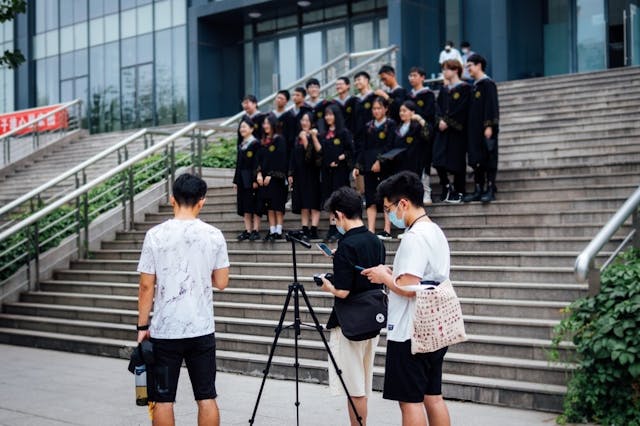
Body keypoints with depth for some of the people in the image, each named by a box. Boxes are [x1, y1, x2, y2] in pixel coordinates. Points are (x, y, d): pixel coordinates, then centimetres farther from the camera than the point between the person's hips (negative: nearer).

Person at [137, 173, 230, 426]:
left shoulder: (155, 235, -7)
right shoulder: (214, 235, -2)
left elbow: (146, 286, -6)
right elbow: (221, 283, 4)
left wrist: (142, 326, 3)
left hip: (164, 331, -2)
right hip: (202, 329, 2)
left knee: (163, 400, 7)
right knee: (207, 397, 9)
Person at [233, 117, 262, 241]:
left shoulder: (255, 144, -7)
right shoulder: (241, 145, 16)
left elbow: (257, 163, -13)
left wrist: (255, 180, -18)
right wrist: (235, 181, 13)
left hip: (251, 179, -8)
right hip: (242, 180, 8)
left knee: (254, 206, -4)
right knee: (245, 207, 7)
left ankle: (255, 230, 0)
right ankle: (247, 230, 11)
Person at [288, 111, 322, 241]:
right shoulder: (298, 138, 14)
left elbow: (314, 154, -16)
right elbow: (293, 157, 16)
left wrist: (306, 141, -21)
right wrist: (291, 174, 10)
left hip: (312, 173, -6)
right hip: (300, 174, 6)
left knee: (314, 205, -6)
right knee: (303, 206, 5)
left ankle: (313, 230, -7)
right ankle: (305, 231, 6)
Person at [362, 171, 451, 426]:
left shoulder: (414, 237, -18)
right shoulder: (436, 232, 13)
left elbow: (408, 288, -24)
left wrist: (384, 276, -7)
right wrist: (392, 275, 13)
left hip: (410, 333, -10)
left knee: (410, 400, -2)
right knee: (433, 397, 13)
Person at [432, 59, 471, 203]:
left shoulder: (464, 88, -3)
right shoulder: (444, 90, 17)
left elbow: (461, 108, -12)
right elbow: (439, 106, 10)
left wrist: (448, 122, -16)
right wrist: (441, 120, -8)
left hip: (457, 130, -5)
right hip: (443, 128, 6)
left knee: (457, 161, -2)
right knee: (438, 160, -5)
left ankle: (458, 192, 6)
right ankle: (446, 187, 11)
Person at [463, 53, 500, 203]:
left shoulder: (488, 84, -8)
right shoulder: (474, 86, 16)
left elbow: (491, 106, -14)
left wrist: (489, 126, -20)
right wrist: (469, 128, 14)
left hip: (485, 129, -8)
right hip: (474, 129, 8)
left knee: (488, 159, -4)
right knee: (476, 160, 7)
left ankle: (490, 190, -2)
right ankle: (479, 190, 11)